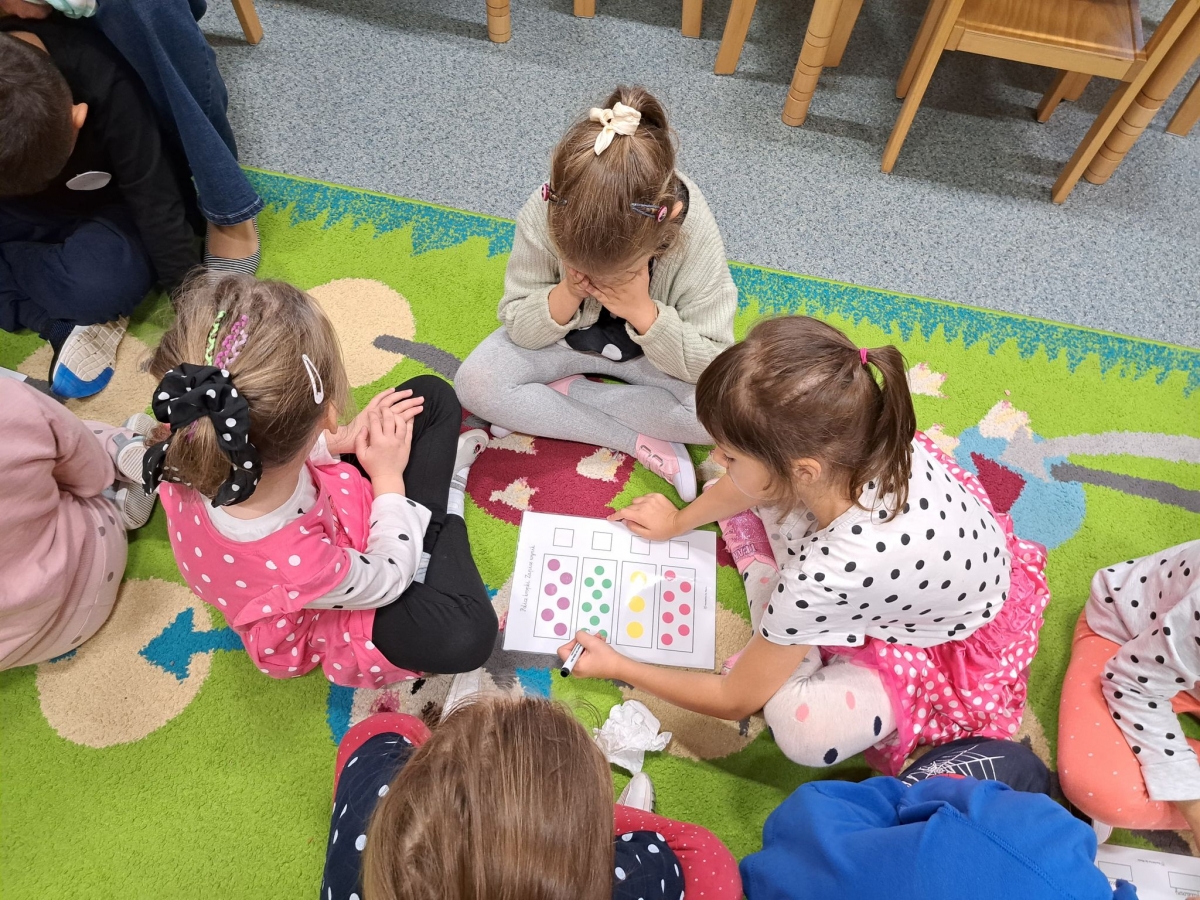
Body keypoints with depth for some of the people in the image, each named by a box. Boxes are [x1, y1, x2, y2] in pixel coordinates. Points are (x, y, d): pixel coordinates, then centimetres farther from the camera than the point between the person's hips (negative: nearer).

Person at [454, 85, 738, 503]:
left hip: (652, 349, -1)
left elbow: (714, 362, -24)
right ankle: (641, 441, -18)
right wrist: (565, 297, -34)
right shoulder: (543, 214, -28)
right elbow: (518, 327, -15)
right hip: (567, 336, 1)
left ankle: (563, 392, -13)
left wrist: (643, 312, -37)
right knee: (474, 383, -22)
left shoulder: (694, 232, -31)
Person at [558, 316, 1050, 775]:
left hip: (951, 649, -6)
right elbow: (764, 476, 0)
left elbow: (736, 700, -23)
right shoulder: (842, 441, -28)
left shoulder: (823, 577, -43)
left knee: (805, 729, -31)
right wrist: (679, 521, 12)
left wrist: (617, 667, -10)